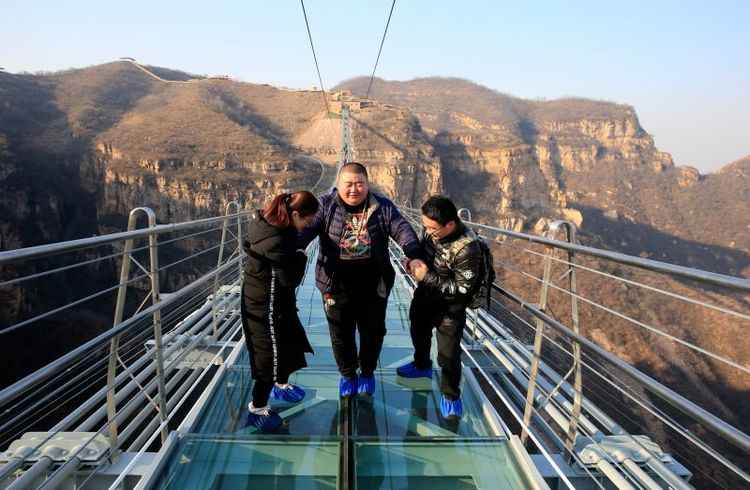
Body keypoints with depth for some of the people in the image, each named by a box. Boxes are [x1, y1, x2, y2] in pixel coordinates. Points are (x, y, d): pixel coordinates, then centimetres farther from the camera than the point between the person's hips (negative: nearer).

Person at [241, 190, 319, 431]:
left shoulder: (271, 223, -3)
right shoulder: (275, 240, -32)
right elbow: (290, 278, -25)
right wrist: (301, 257, -9)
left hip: (275, 300, 10)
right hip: (266, 304, -10)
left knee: (290, 342, 25)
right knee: (271, 354, 4)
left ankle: (281, 385, 48)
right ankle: (257, 408, 20)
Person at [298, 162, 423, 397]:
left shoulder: (383, 207, -2)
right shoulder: (325, 206, -5)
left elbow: (402, 230, -8)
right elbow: (306, 228, -16)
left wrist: (414, 255, -26)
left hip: (373, 285, 1)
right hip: (337, 284, -1)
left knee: (372, 331, 16)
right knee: (341, 333, 13)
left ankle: (367, 372, 42)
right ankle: (347, 374, 39)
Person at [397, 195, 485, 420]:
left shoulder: (467, 248, -34)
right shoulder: (431, 229, -15)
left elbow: (462, 288, -27)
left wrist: (427, 277, -29)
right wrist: (413, 261, -15)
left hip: (449, 305, -7)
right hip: (425, 294, 7)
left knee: (448, 353, -2)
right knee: (418, 332, 29)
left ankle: (451, 396, 24)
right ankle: (422, 365, 59)